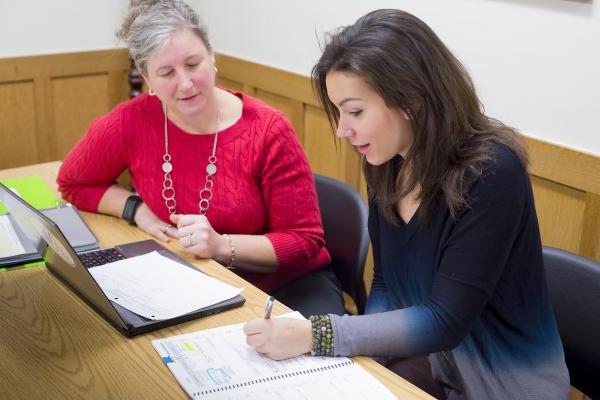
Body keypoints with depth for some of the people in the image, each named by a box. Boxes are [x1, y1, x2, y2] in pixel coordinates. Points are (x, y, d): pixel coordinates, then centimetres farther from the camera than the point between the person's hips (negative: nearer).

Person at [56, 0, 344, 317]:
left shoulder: (268, 131, -15)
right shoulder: (131, 122, -10)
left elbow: (306, 240, -12)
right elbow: (72, 183, 9)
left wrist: (222, 246, -27)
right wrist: (136, 208, -8)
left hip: (284, 285, -2)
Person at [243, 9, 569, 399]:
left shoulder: (491, 174, -24)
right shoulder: (387, 164, -4)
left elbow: (444, 322, -24)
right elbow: (387, 281, 5)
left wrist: (314, 336, -26)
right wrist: (363, 355, -11)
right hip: (428, 356, 6)